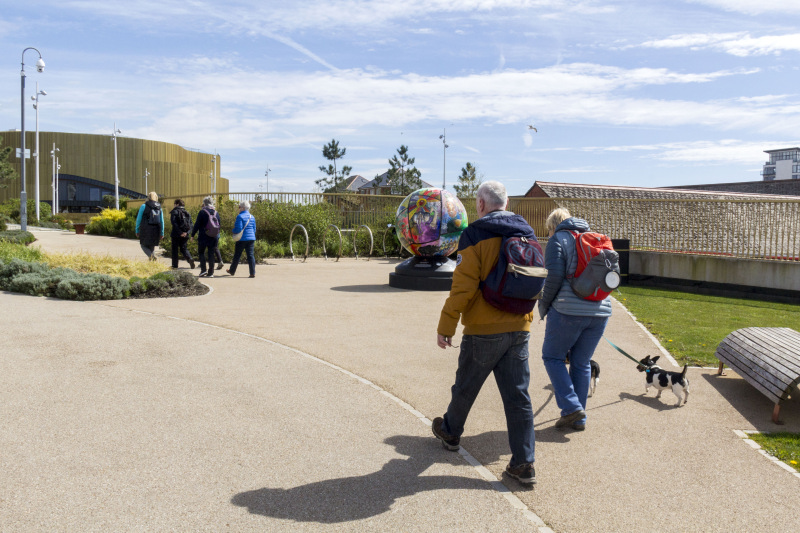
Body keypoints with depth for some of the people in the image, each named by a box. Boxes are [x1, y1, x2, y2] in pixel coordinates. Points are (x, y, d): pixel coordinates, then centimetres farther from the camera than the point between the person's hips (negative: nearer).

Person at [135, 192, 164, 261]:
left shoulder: (144, 206, -2)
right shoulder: (159, 208, 8)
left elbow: (138, 219, -1)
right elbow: (162, 221, 9)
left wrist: (137, 230, 8)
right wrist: (162, 233, 14)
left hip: (146, 230, -3)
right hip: (156, 231, 3)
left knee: (143, 245, 11)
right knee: (152, 246, 16)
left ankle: (151, 255, -17)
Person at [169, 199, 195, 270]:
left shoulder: (174, 212, -4)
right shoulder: (187, 213, 12)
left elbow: (174, 223, -17)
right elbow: (190, 224, 3)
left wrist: (179, 232, -18)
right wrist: (187, 232, -7)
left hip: (176, 234, -4)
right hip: (185, 234, 4)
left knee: (175, 249, 7)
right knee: (183, 248, 15)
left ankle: (175, 265, 9)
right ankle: (190, 259, -11)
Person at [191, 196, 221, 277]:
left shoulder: (202, 212, -8)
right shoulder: (216, 213, 7)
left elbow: (197, 225, -8)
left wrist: (193, 234, 1)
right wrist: (217, 237, 22)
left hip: (203, 237, -4)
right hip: (214, 237, 4)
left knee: (201, 252, 10)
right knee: (211, 254, 6)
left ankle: (203, 269, -2)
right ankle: (210, 273, 6)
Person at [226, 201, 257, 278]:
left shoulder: (240, 216, -11)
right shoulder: (252, 217, 10)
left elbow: (238, 229, -17)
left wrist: (233, 230, 4)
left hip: (242, 239, -5)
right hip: (251, 238, 5)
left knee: (237, 255, 8)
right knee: (250, 255, 2)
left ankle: (232, 271, 23)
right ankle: (252, 273, -5)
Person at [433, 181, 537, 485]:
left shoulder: (475, 235, -11)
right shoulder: (527, 234, 9)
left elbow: (463, 286, -17)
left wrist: (446, 326, -11)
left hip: (484, 330, -5)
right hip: (519, 329, 5)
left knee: (465, 387, 16)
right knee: (518, 395, 7)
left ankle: (450, 432, 39)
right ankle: (524, 463, 7)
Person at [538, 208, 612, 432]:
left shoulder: (558, 239, -1)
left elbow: (554, 276, -12)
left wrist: (543, 305, 0)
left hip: (568, 311, -6)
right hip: (600, 311, 6)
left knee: (552, 356, 9)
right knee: (582, 363, 14)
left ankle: (571, 407, -1)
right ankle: (579, 419, 17)